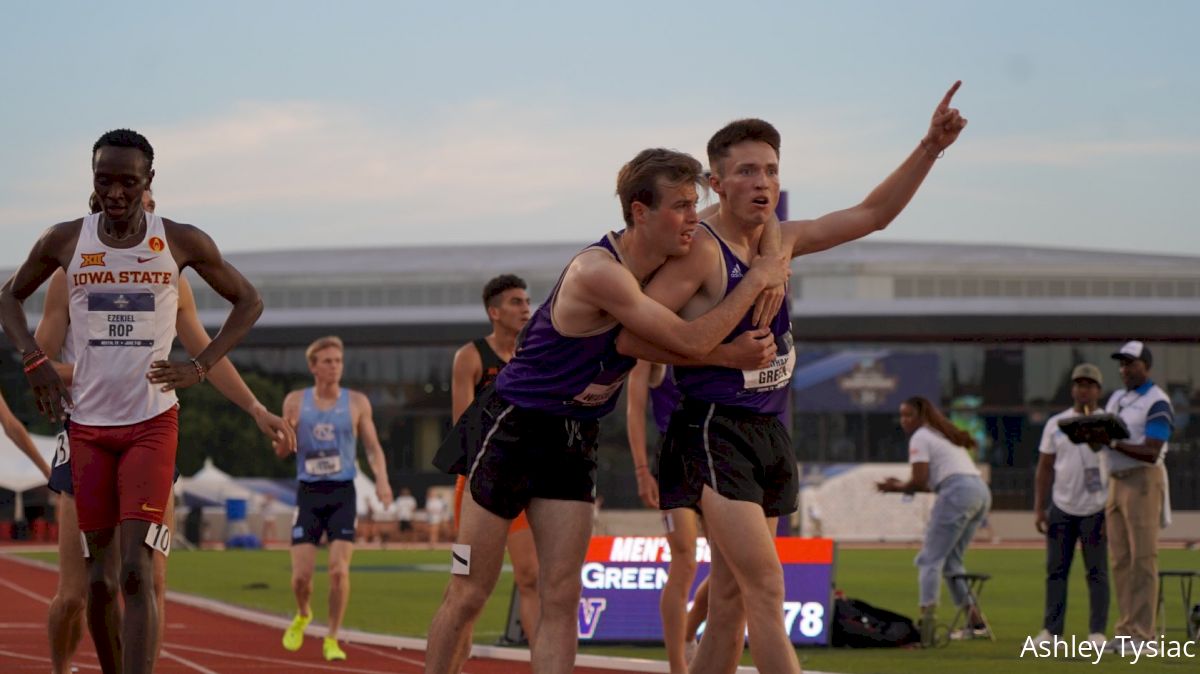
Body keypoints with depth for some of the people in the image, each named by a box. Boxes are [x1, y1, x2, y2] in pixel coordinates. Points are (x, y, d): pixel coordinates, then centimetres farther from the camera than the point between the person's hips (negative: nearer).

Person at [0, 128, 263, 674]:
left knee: (136, 573, -14)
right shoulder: (65, 241, 2)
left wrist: (200, 366, -2)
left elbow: (248, 301, 10)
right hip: (88, 424, 2)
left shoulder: (181, 242, -2)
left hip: (153, 423, -2)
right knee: (99, 578, 5)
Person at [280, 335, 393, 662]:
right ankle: (303, 615, 29)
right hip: (308, 492, 1)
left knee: (339, 570, -14)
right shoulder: (295, 402, 5)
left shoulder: (357, 403, 4)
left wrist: (382, 479, -12)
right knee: (301, 576, -5)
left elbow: (373, 448, 6)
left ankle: (332, 639, 2)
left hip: (342, 492, -1)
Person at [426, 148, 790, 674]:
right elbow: (691, 342, -25)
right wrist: (757, 280, -16)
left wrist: (738, 351, -5)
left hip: (575, 438, 8)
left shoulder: (657, 268, 1)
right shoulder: (600, 272, -26)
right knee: (469, 594, 0)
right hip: (513, 429, -8)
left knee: (561, 598, -1)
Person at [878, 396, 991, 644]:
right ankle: (975, 621, 12)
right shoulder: (945, 435, 29)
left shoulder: (920, 438, 2)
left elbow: (920, 481, -8)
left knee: (930, 559, -7)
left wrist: (898, 487, 9)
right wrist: (903, 486, 21)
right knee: (951, 560, 16)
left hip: (958, 493, -9)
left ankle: (927, 618, -20)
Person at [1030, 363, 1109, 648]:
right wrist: (1038, 508, 4)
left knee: (1097, 571, -1)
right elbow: (1044, 467, 11)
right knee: (1056, 570, 3)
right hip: (1061, 508, 3)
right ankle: (1051, 630, 6)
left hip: (1096, 509, -3)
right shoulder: (1056, 424, 9)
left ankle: (1097, 632, 1)